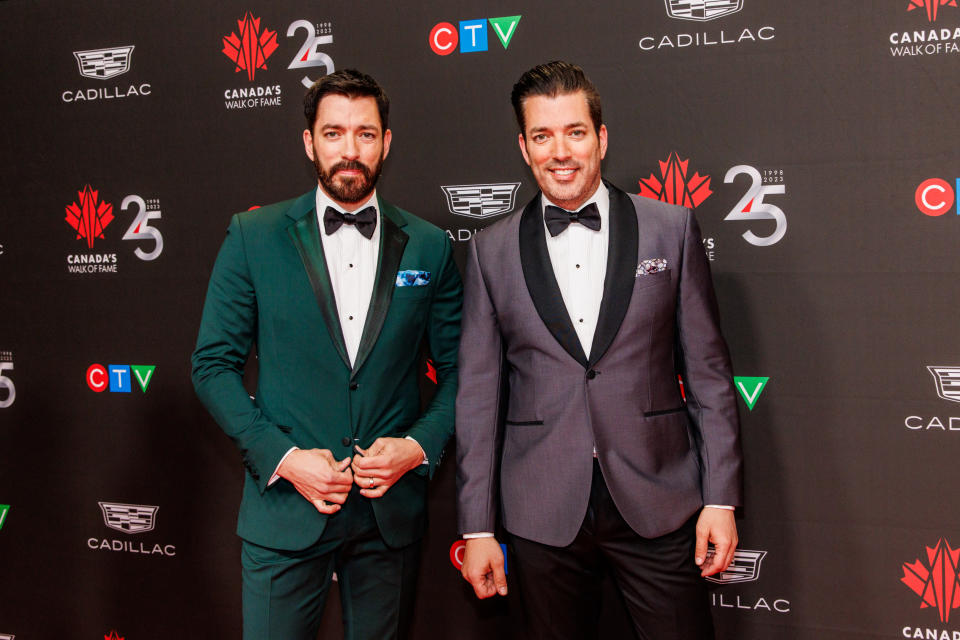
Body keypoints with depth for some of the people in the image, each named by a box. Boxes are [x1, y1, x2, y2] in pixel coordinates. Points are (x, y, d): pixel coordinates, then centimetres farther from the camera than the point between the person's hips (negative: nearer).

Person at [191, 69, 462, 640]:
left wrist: (420, 445, -10)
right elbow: (213, 365, -1)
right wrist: (282, 456, -11)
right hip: (286, 507, -1)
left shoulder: (429, 247, 3)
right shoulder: (254, 237, -1)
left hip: (391, 509, 2)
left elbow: (458, 370, 6)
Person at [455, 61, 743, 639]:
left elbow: (708, 372, 2)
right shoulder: (492, 251, 3)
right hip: (543, 515, 1)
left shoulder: (671, 229, 1)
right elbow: (479, 393, 4)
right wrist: (476, 526, 2)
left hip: (657, 504, 0)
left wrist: (721, 499, -2)